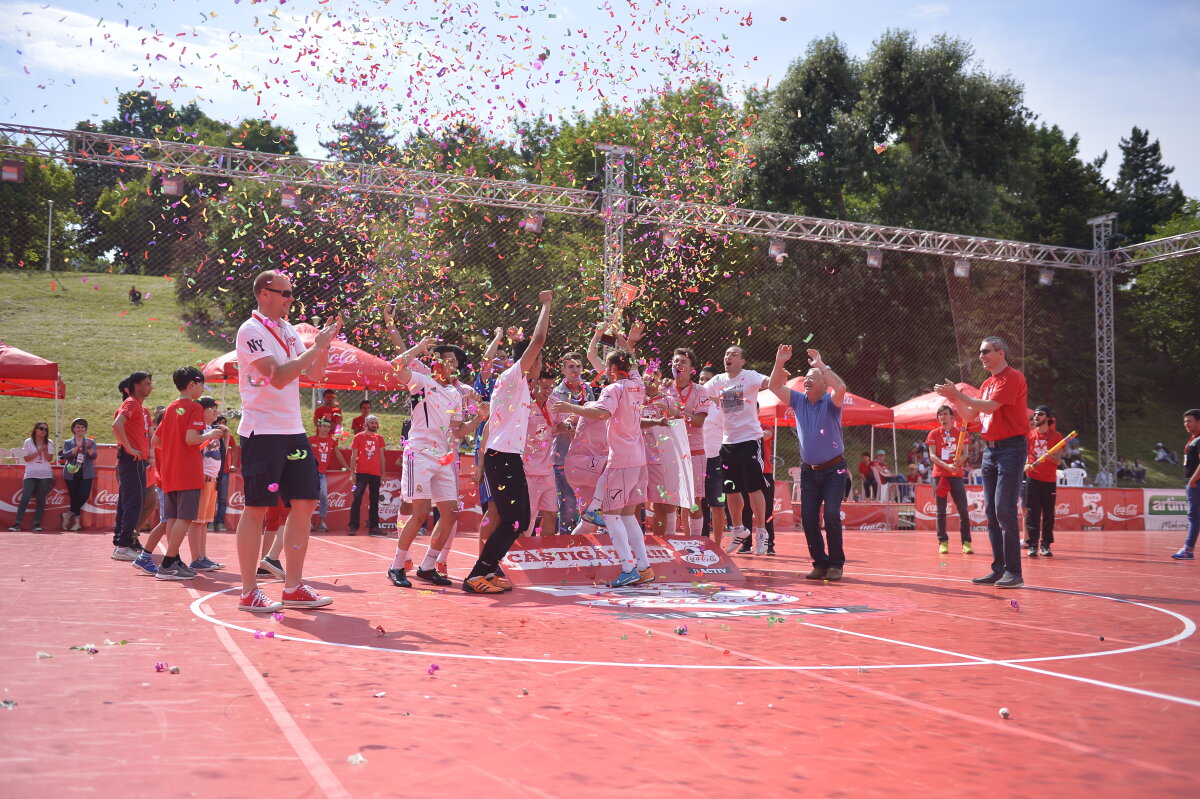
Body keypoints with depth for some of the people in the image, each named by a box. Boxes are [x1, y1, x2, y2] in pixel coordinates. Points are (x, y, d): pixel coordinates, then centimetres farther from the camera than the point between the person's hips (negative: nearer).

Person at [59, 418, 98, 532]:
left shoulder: (90, 442, 14)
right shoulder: (68, 443, 12)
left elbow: (94, 456, 0)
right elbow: (65, 455, -4)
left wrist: (89, 447, -19)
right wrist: (77, 448, -17)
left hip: (85, 474, 0)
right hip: (71, 473, 0)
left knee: (84, 495, -14)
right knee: (74, 496, -2)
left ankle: (68, 515, 4)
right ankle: (76, 521, 6)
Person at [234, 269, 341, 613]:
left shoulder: (289, 330, 15)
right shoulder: (251, 330, -9)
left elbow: (313, 375, 16)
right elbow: (278, 377, -20)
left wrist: (325, 344, 3)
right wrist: (316, 347, -15)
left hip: (293, 430, 8)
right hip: (262, 430, -8)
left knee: (304, 504, 6)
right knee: (257, 508, -4)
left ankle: (293, 587, 13)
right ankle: (249, 592, 3)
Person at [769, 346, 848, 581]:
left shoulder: (831, 402, -8)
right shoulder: (798, 400, 6)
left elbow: (840, 388, -29)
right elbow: (775, 386, 2)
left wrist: (822, 365, -25)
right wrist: (779, 363, -9)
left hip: (833, 470, -5)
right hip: (809, 471, 5)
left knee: (831, 514, -15)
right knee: (808, 518, 0)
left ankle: (836, 564, -2)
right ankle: (820, 563, 12)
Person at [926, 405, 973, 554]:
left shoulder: (960, 432, 7)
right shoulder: (934, 433, 6)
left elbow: (965, 454, 4)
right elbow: (932, 455, -2)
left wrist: (958, 462, -19)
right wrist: (947, 466, -17)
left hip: (956, 475, 0)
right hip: (939, 474, 0)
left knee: (963, 510, -4)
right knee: (941, 511, 1)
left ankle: (966, 542, 1)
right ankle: (943, 542, 7)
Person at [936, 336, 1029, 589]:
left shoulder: (1012, 377, -9)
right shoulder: (987, 384, 18)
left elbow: (990, 406, -19)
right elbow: (970, 416, 18)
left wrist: (959, 395, -13)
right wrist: (954, 399, 4)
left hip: (1011, 447, -9)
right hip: (990, 450, 9)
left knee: (1004, 511, -13)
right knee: (991, 512, 7)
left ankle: (1014, 572, -9)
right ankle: (998, 569, 11)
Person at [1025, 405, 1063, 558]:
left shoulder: (1056, 436, 3)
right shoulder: (1029, 435, 6)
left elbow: (1058, 460, 0)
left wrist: (1051, 457, -21)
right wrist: (1025, 465, -10)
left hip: (1050, 480, 0)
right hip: (1032, 478, 0)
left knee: (1048, 514, 2)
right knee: (1032, 513, -4)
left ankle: (1045, 545, 9)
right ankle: (1033, 545, -2)